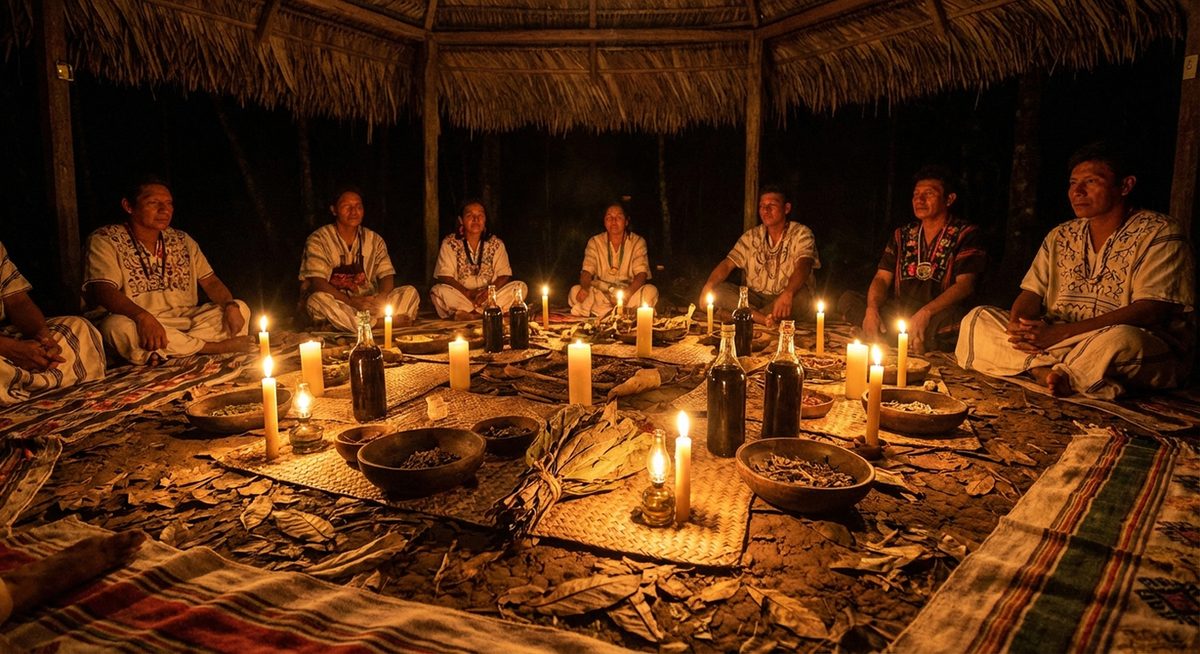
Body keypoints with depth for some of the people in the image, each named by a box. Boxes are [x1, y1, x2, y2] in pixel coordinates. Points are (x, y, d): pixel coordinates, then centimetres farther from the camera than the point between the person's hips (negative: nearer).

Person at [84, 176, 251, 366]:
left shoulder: (182, 241, 14)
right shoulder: (105, 240, -3)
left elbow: (211, 282, 10)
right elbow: (103, 291, -17)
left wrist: (230, 306, -13)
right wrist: (142, 316, -36)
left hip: (187, 320, 5)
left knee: (240, 308, -12)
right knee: (117, 326, -38)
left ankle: (159, 352, -25)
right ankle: (210, 346, -25)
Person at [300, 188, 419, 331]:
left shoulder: (375, 240, 10)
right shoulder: (318, 240, -4)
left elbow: (387, 275, 3)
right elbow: (316, 283, -14)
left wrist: (382, 297, -22)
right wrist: (351, 301, -28)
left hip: (369, 306, 3)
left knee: (409, 292, -15)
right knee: (319, 299, -37)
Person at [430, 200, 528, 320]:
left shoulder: (496, 243, 5)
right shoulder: (450, 243, -1)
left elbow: (505, 275, 0)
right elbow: (444, 276, -8)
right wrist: (467, 293, -22)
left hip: (490, 297, 2)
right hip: (460, 296, -2)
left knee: (521, 287, -21)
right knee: (438, 291, -31)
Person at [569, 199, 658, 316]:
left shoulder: (637, 242, 1)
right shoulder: (595, 242, 4)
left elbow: (641, 273, -9)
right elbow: (587, 271, -5)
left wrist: (627, 293, -30)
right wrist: (584, 288, -30)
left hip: (629, 291, -1)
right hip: (600, 293, 1)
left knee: (651, 291, -29)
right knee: (575, 291, -27)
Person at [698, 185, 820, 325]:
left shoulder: (801, 233, -6)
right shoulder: (752, 236, 8)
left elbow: (803, 267, -24)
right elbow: (727, 264, 1)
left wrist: (787, 294, -46)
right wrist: (707, 287, -21)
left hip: (789, 299, -4)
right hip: (756, 299, 4)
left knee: (801, 295, -37)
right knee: (718, 290, -18)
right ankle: (763, 319, -35)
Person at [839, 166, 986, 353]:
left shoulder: (966, 234, 0)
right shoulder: (902, 235, 15)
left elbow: (964, 286, -12)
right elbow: (882, 278, 7)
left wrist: (925, 313, -28)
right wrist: (872, 309, -16)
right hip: (898, 313, 5)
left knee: (953, 320, -39)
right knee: (848, 300, -16)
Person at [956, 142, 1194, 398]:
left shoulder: (1159, 234, -5)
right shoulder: (1060, 236, 13)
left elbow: (1150, 311, -17)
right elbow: (1031, 293, 9)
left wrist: (1062, 333, -25)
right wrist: (1018, 327, -17)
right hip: (1059, 344, 5)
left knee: (1121, 341, -41)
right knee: (977, 319, -8)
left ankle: (1047, 372, -15)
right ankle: (1044, 369, -27)